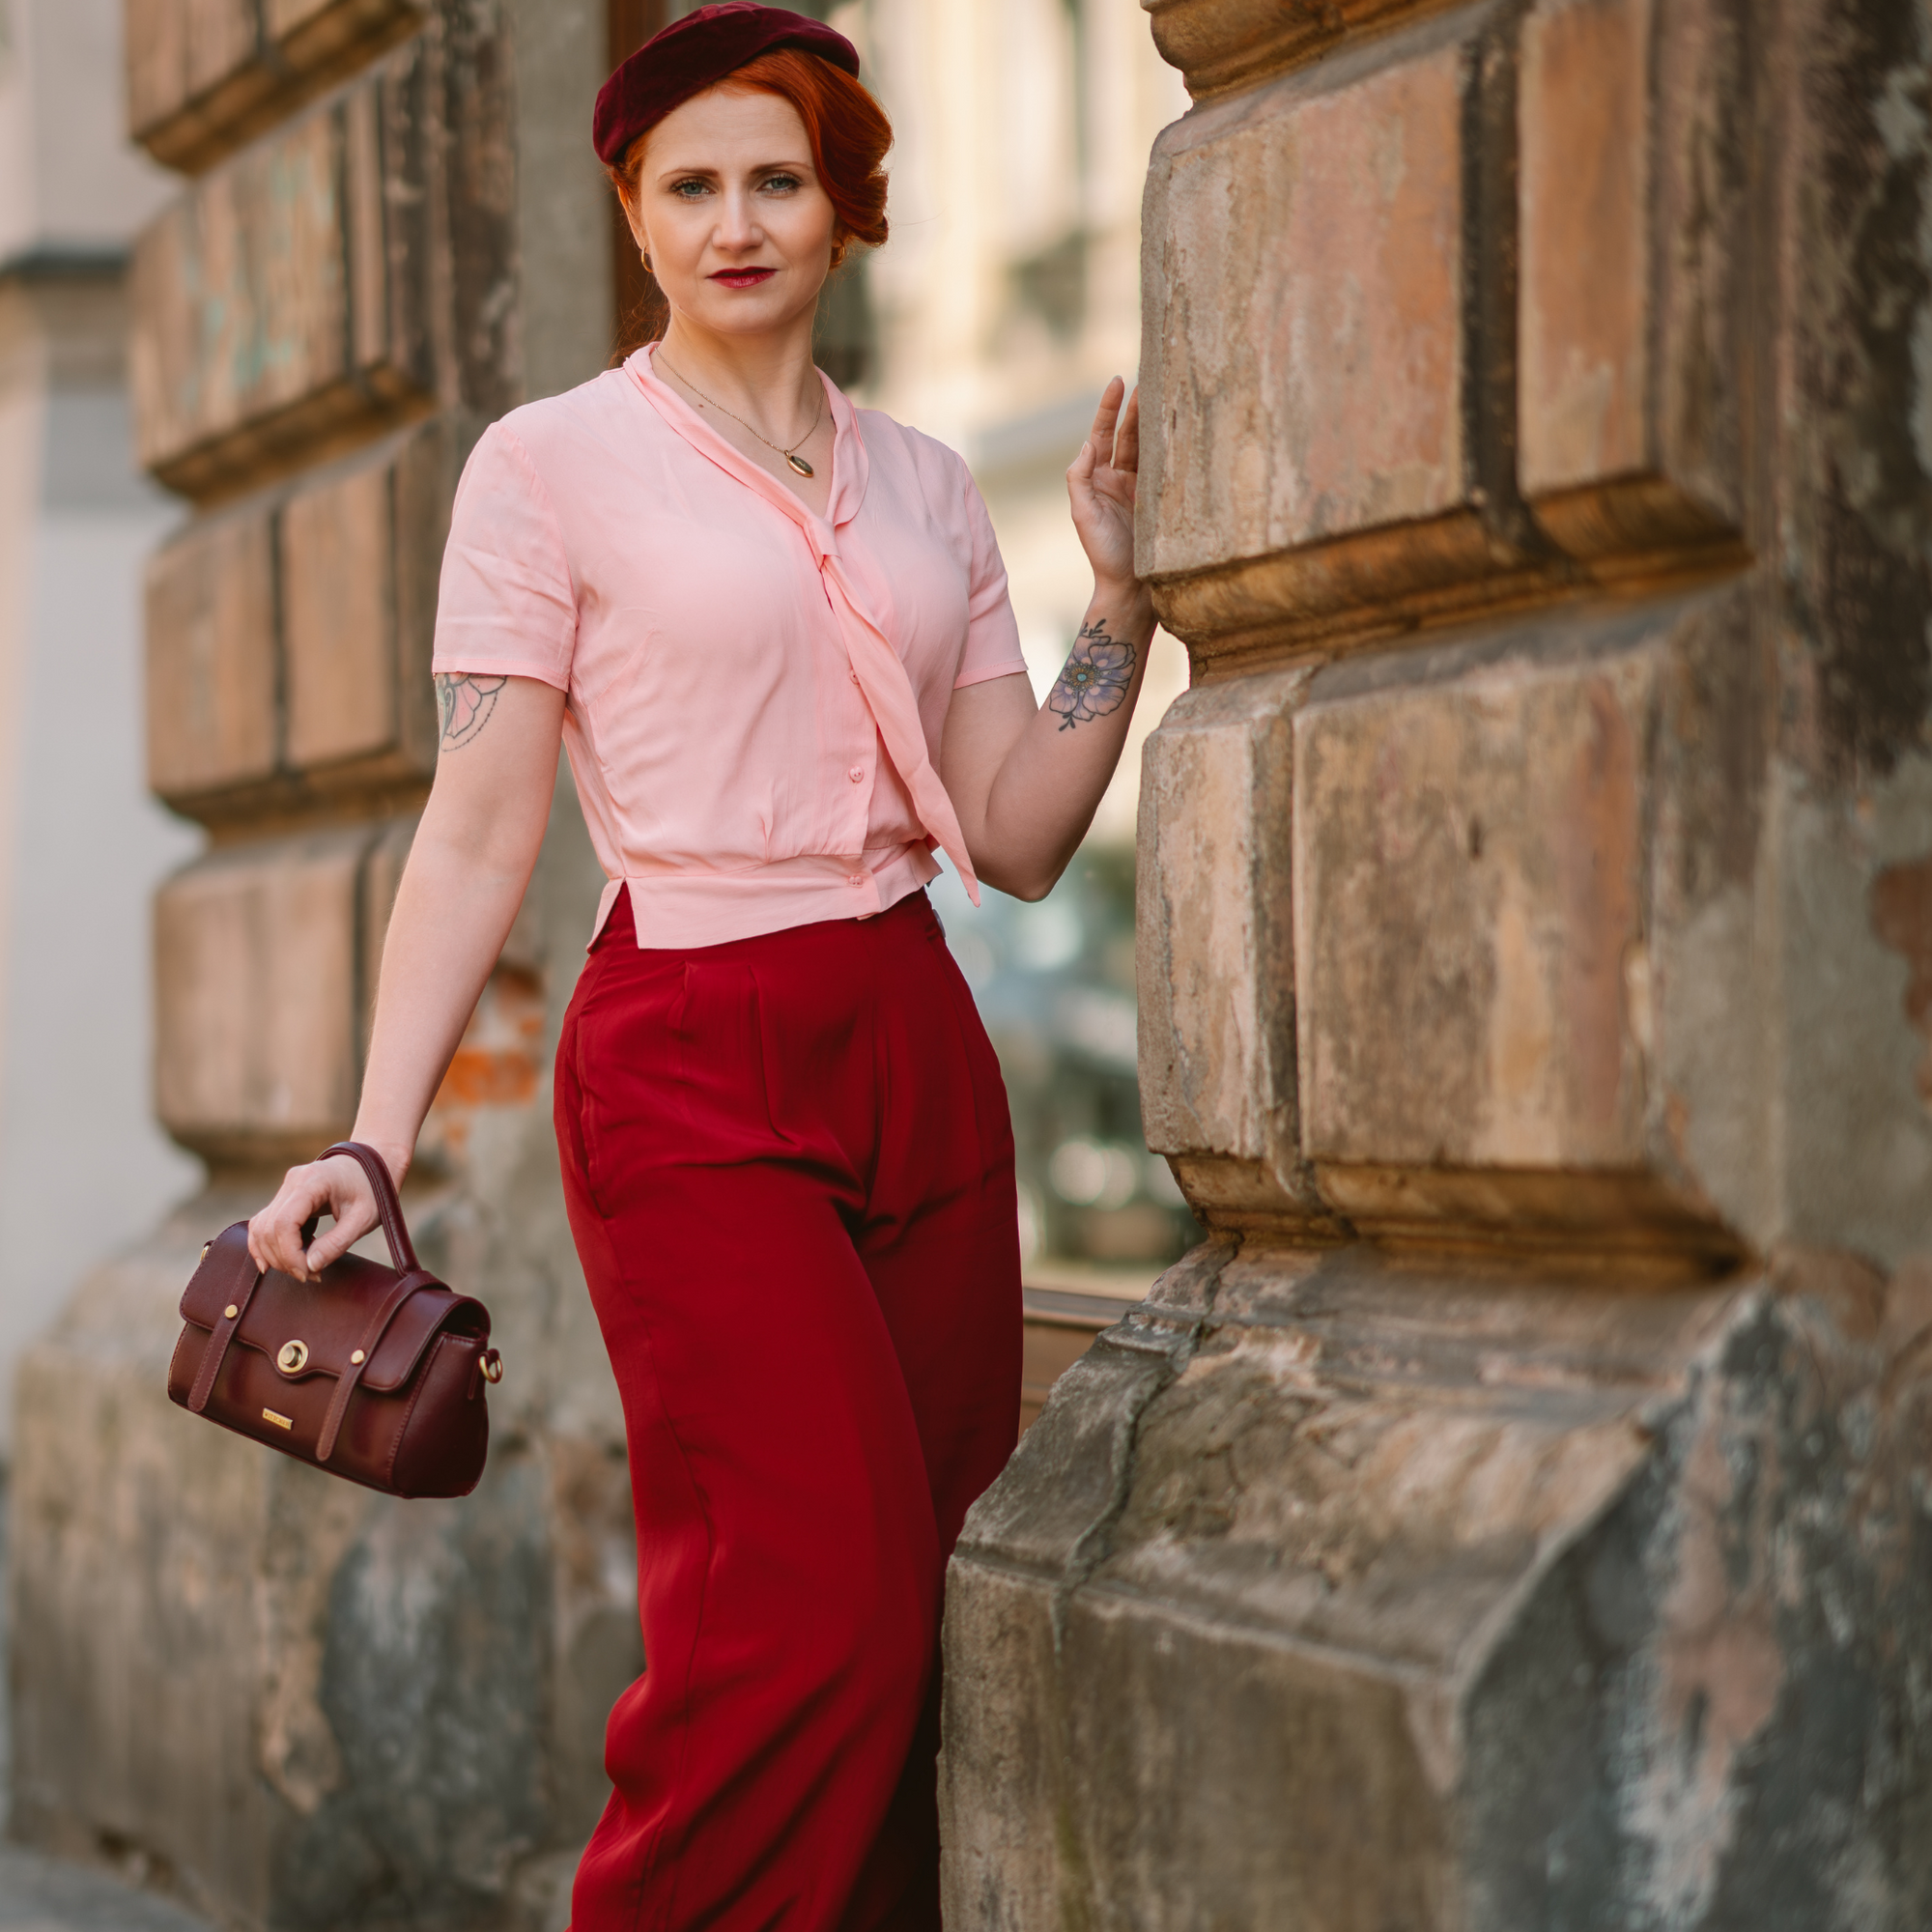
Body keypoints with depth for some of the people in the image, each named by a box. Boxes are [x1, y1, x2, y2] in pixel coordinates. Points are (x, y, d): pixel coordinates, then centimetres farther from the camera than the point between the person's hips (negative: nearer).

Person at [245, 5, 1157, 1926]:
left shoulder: (925, 487, 15)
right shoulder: (550, 465, 2)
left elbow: (1019, 836, 12)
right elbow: (478, 834, -3)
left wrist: (1122, 587, 3)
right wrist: (371, 1145, -11)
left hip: (914, 1056, 5)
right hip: (693, 1066, -5)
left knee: (922, 1605, 0)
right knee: (813, 1604, -15)